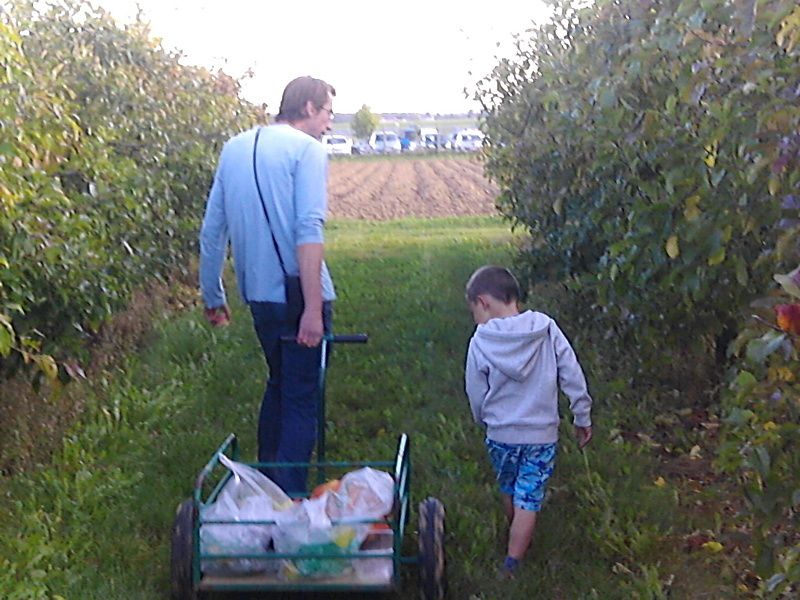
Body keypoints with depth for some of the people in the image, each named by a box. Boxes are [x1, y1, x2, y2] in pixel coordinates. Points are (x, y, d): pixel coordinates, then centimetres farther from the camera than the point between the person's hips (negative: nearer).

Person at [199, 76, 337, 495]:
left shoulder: (233, 148, 13)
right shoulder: (307, 149, -8)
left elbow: (212, 230, 14)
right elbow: (309, 229, -20)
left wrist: (212, 297, 21)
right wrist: (314, 307, -23)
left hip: (257, 295, 7)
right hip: (298, 294, -7)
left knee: (278, 385, 24)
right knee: (302, 402, 0)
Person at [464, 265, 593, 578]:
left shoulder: (481, 343, -14)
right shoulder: (547, 329, -12)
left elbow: (476, 395, -3)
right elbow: (573, 377, -8)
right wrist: (583, 418, 4)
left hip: (500, 435, 1)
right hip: (542, 435, -1)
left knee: (508, 491, 26)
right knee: (528, 501, 7)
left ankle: (517, 538, 48)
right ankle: (511, 565, 4)